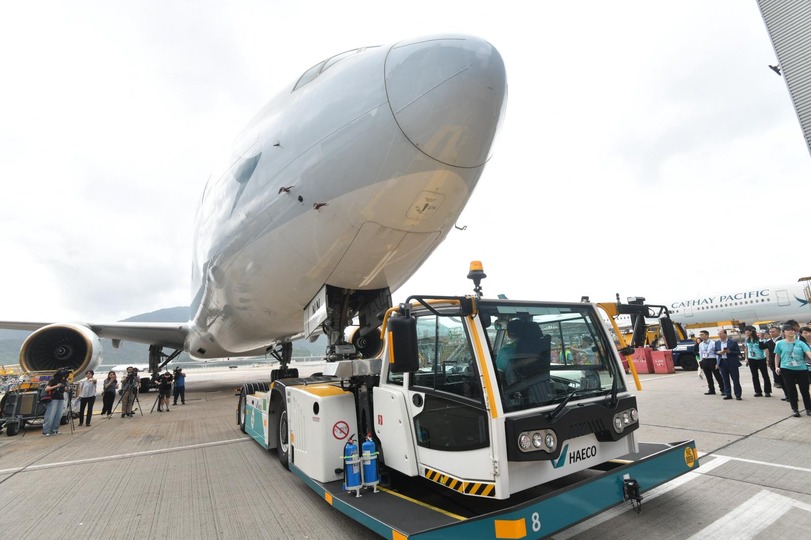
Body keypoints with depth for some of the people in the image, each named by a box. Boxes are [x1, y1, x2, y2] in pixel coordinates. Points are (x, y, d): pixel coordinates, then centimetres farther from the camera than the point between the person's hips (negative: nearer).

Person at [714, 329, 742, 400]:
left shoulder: (733, 342, -5)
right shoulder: (717, 343, 8)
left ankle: (738, 395, 10)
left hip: (732, 363, -4)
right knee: (725, 380, 8)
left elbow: (738, 352, -6)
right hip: (722, 363, 4)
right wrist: (718, 352, -7)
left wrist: (729, 352, -20)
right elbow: (715, 351, 15)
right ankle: (728, 394, 15)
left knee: (735, 380, 1)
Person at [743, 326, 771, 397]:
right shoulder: (747, 339, 2)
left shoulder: (759, 338, -14)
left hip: (761, 359, -5)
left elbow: (765, 348, -14)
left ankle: (767, 391, 13)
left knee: (765, 375, 5)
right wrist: (746, 358, 13)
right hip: (751, 359, 5)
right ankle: (758, 391, 17)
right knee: (754, 376, 9)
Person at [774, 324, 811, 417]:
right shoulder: (780, 344, -1)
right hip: (787, 370, 0)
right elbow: (777, 356, 9)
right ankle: (794, 409, 17)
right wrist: (777, 367, 3)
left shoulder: (800, 343, -2)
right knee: (791, 390, 5)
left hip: (801, 369, 0)